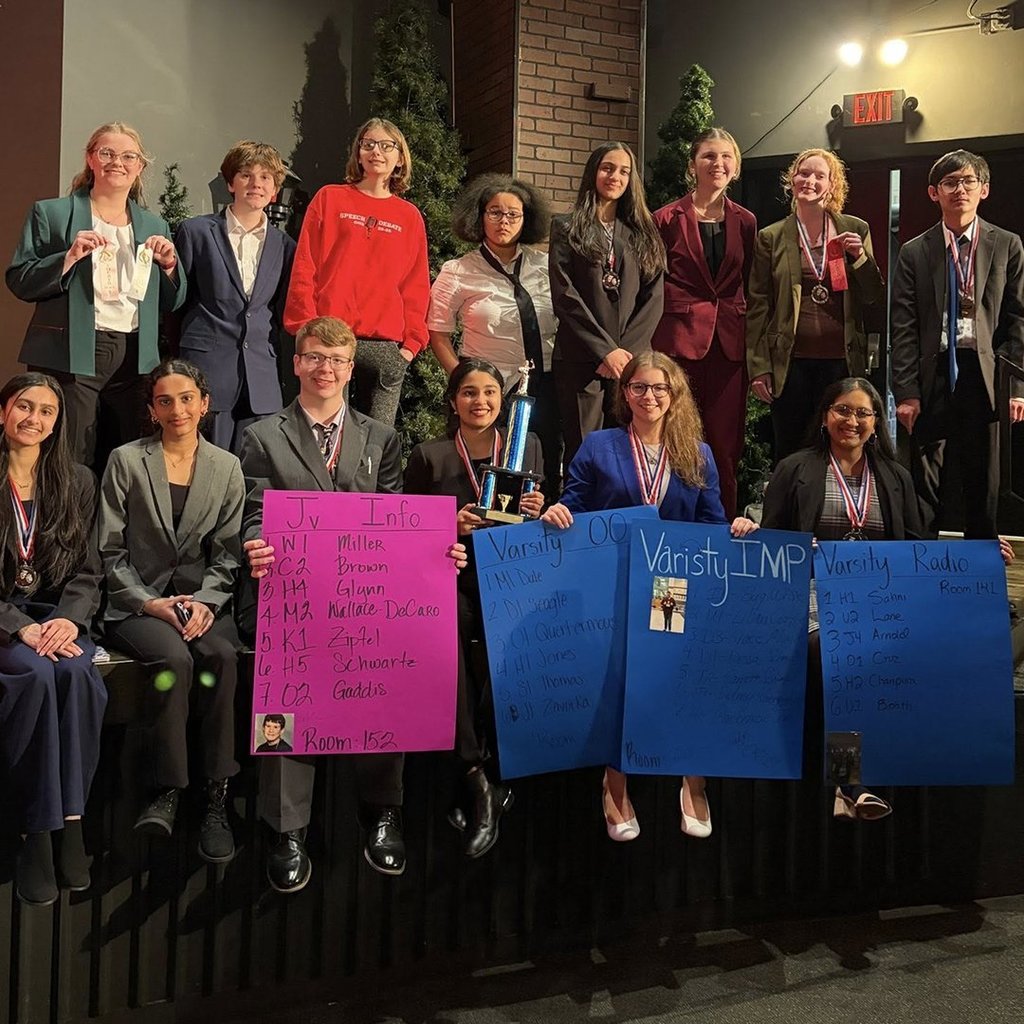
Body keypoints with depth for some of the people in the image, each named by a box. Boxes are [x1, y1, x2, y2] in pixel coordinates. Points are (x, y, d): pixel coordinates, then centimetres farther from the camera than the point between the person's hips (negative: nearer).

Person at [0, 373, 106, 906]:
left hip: (57, 616, 2)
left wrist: (70, 619, -12)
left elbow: (87, 572, 8)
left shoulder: (77, 482, 11)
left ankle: (69, 821, -25)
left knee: (78, 673, -31)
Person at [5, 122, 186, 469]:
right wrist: (70, 255, -13)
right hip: (70, 358, -3)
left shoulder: (155, 227, 17)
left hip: (135, 359, 3)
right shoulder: (51, 214, 7)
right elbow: (18, 281, 0)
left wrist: (169, 265, -1)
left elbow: (171, 304, 18)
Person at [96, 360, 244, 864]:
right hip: (138, 602, -1)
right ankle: (167, 790, -22)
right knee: (175, 657, -33)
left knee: (221, 655, -31)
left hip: (203, 600, 2)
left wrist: (206, 601, -12)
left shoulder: (226, 467, 10)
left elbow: (228, 553, 6)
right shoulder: (125, 461, 5)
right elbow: (110, 550, 2)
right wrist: (149, 602, -11)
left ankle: (216, 797, -26)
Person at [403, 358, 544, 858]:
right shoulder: (429, 456, 10)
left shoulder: (527, 447, 15)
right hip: (450, 577, 0)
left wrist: (536, 513, -6)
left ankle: (482, 776, -17)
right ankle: (477, 772, -24)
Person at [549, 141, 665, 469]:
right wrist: (606, 350, -11)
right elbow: (564, 295, -4)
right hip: (581, 360, -2)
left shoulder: (643, 234, 16)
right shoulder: (567, 229, 8)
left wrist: (626, 350, -8)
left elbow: (654, 298, 7)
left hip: (633, 359, 3)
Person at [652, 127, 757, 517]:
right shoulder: (668, 218, 2)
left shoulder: (745, 222, 12)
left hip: (729, 344, 3)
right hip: (680, 340, -3)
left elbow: (749, 289, 16)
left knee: (725, 447, 5)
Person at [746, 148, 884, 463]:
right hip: (791, 362, -1)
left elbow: (876, 302, 9)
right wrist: (758, 368, -1)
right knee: (790, 456, 4)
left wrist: (860, 257, -6)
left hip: (842, 360, 1)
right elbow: (758, 306, 5)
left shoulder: (856, 231, 9)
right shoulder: (771, 237, 6)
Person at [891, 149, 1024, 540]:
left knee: (983, 485, 8)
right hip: (934, 377, 0)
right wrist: (905, 392, -6)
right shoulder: (915, 253, 6)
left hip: (985, 377, 1)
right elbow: (903, 328, 1)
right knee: (926, 488, 2)